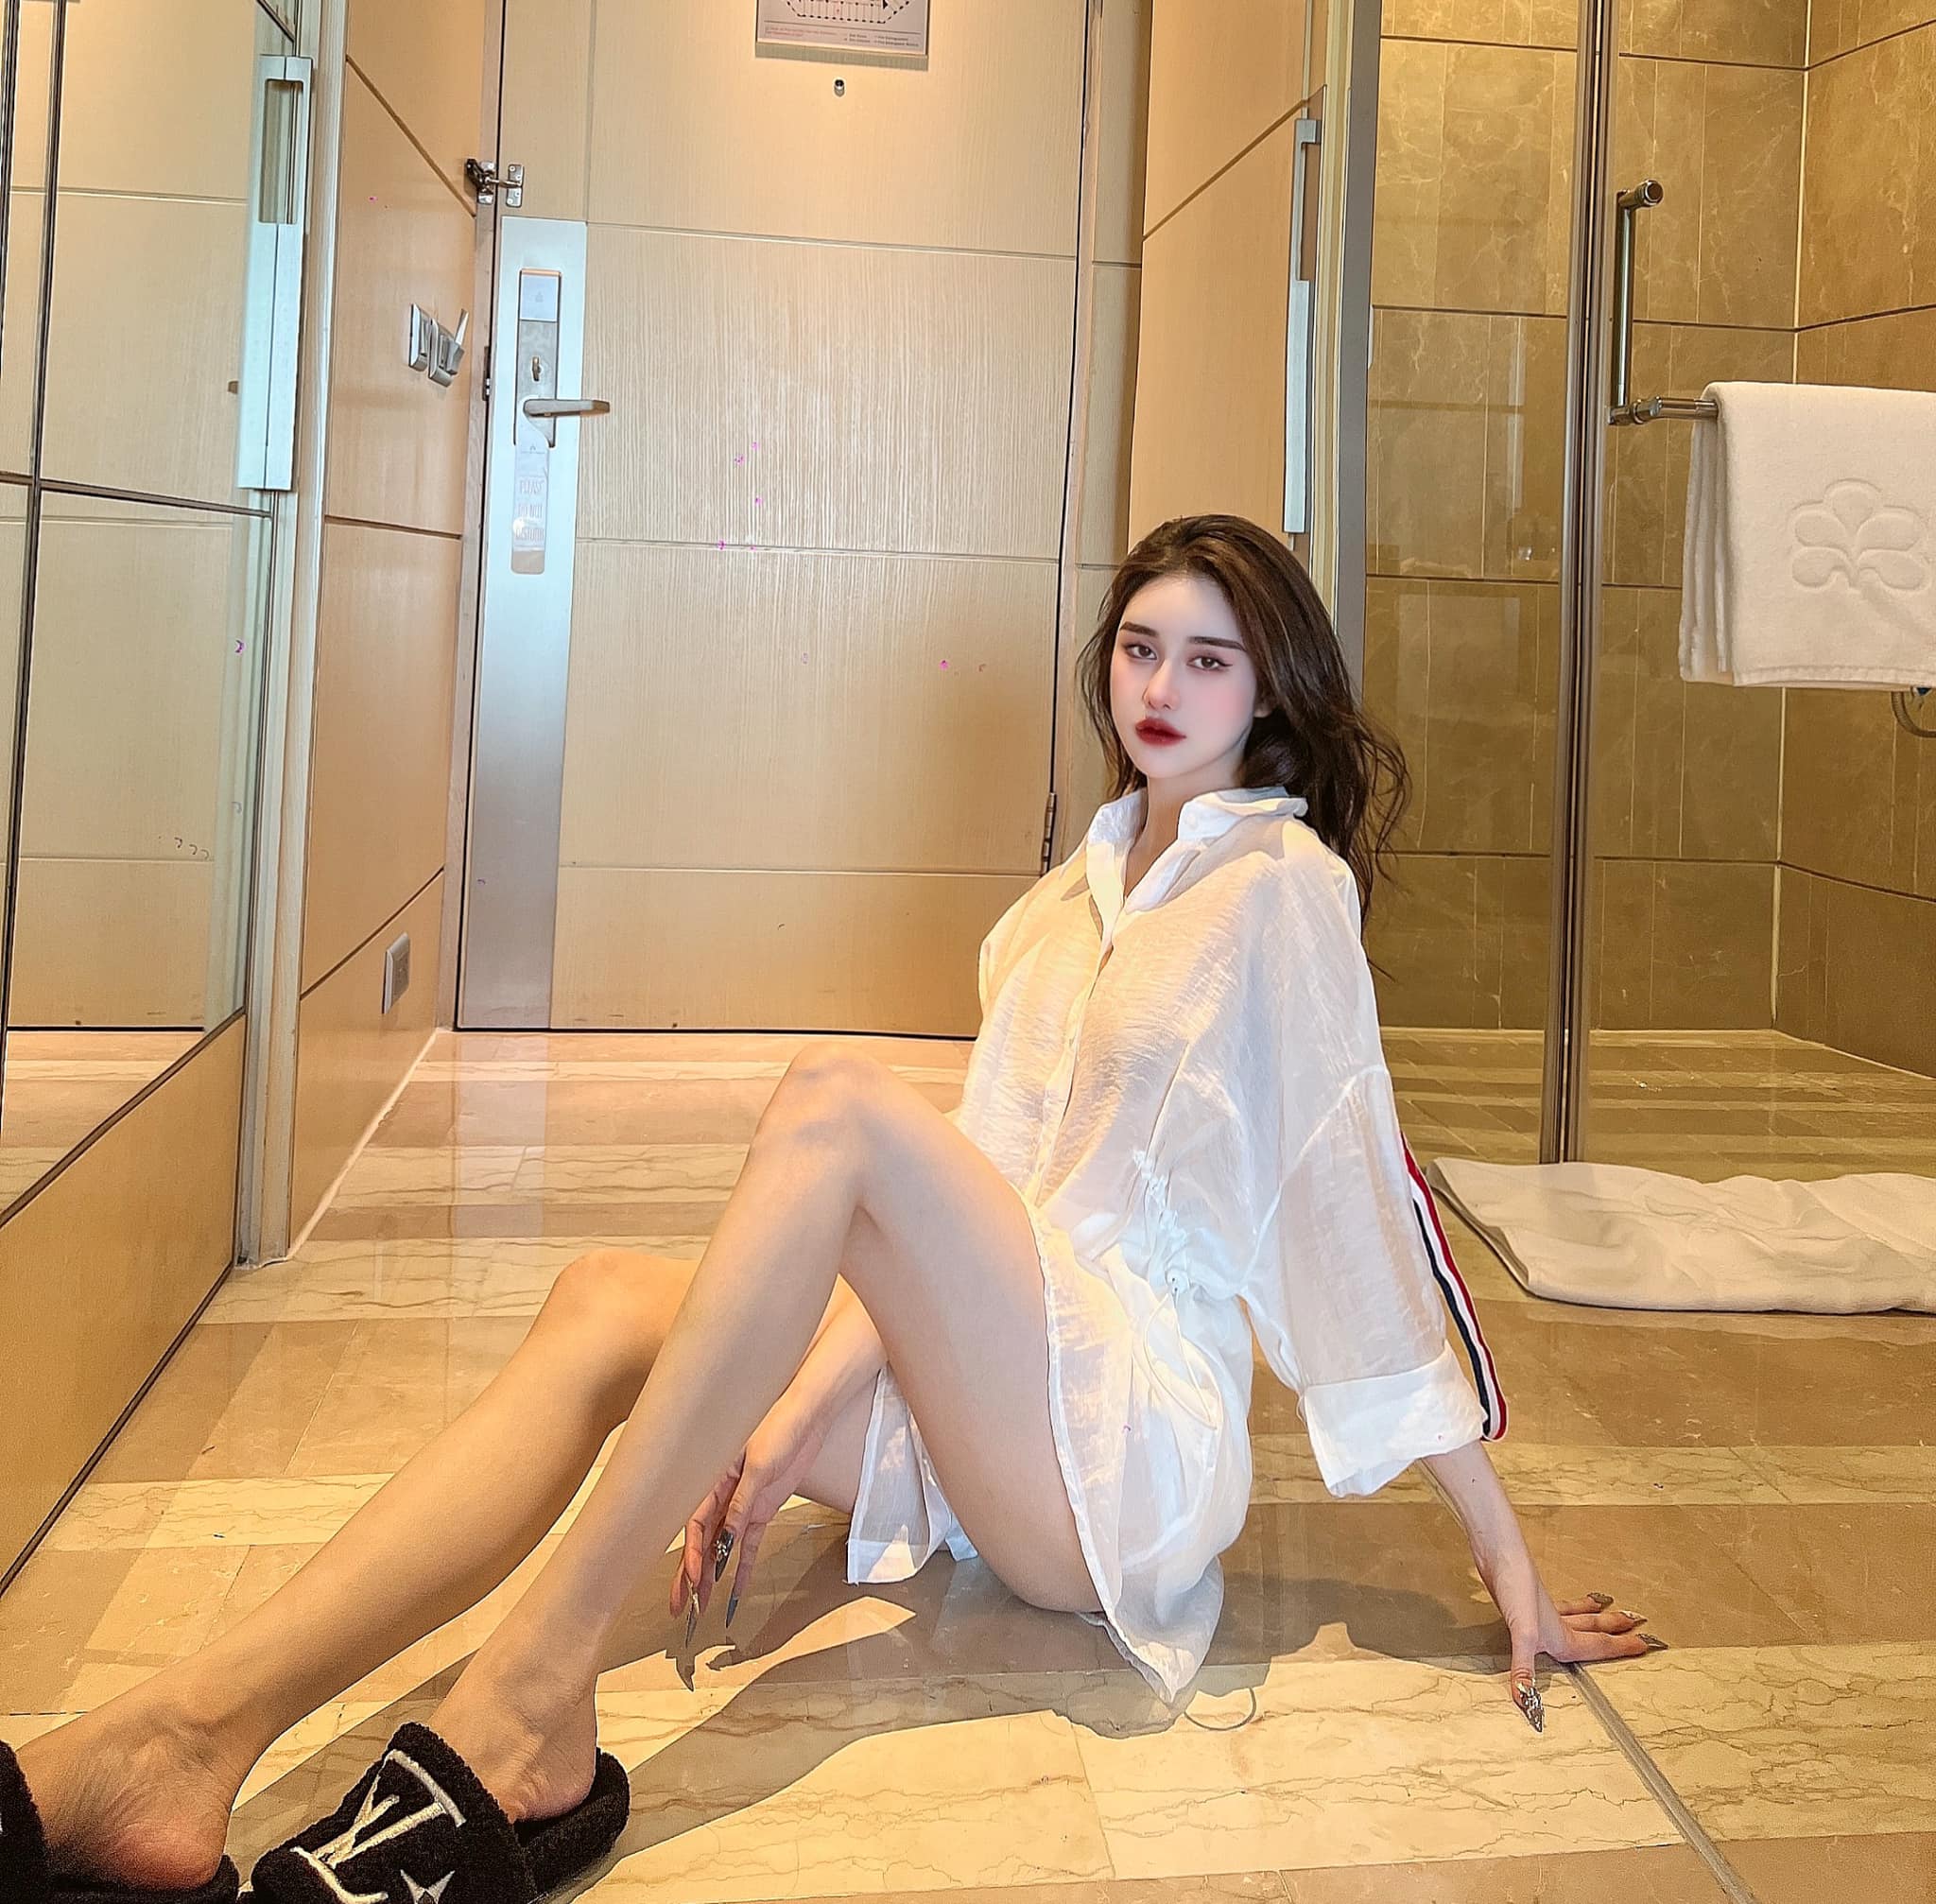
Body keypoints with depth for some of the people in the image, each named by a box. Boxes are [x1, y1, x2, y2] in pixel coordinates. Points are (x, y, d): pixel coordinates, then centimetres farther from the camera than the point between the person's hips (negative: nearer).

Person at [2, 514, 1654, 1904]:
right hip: (1002, 1426, 7)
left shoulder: (1282, 880, -1)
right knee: (614, 1302, -15)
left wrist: (1504, 1550, -7)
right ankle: (184, 1740, -33)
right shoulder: (1072, 902, 19)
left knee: (836, 1099, -26)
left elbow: (1362, 1199, -6)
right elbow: (970, 1189, 9)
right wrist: (793, 1429, -2)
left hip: (1134, 1445, -6)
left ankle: (527, 1712, -31)